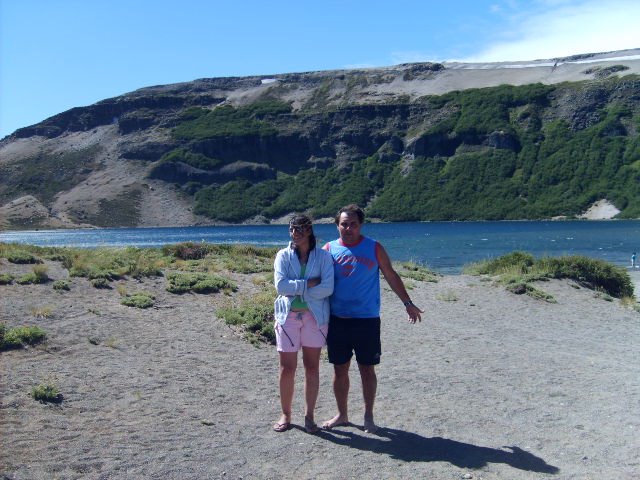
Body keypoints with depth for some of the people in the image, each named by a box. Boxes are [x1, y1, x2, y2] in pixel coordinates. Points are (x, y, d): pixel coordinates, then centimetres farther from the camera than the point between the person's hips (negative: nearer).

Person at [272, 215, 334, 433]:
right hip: (288, 315, 0)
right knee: (287, 368, 3)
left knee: (312, 367, 6)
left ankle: (309, 415, 19)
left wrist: (297, 290, -13)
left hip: (314, 316, 0)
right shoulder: (283, 256, 2)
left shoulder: (323, 256, 0)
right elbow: (280, 285, -11)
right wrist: (309, 284, -14)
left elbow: (327, 288, -12)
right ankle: (285, 415, 19)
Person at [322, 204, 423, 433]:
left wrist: (408, 303, 7)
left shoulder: (374, 248, 0)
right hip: (337, 320, 2)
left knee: (367, 369, 7)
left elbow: (391, 276, 7)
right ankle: (341, 415, 26)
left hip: (367, 320, -1)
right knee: (340, 369, 10)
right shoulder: (329, 249, 2)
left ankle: (368, 416, 22)